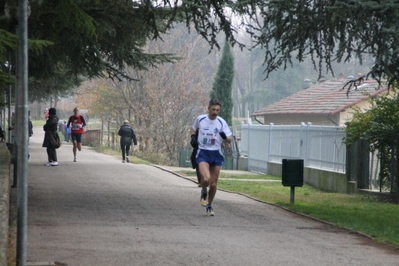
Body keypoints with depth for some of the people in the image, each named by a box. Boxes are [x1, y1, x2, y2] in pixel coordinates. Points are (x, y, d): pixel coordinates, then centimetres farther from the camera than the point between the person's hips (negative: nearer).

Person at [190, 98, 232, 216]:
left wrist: (225, 137, -25)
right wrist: (193, 136, -1)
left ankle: (209, 206, 28)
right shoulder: (200, 119, -2)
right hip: (203, 153, -2)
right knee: (206, 178, -24)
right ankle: (204, 193, 10)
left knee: (213, 183, 6)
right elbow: (193, 128, 19)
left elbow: (229, 140, -2)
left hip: (216, 154, 2)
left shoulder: (221, 122, -3)